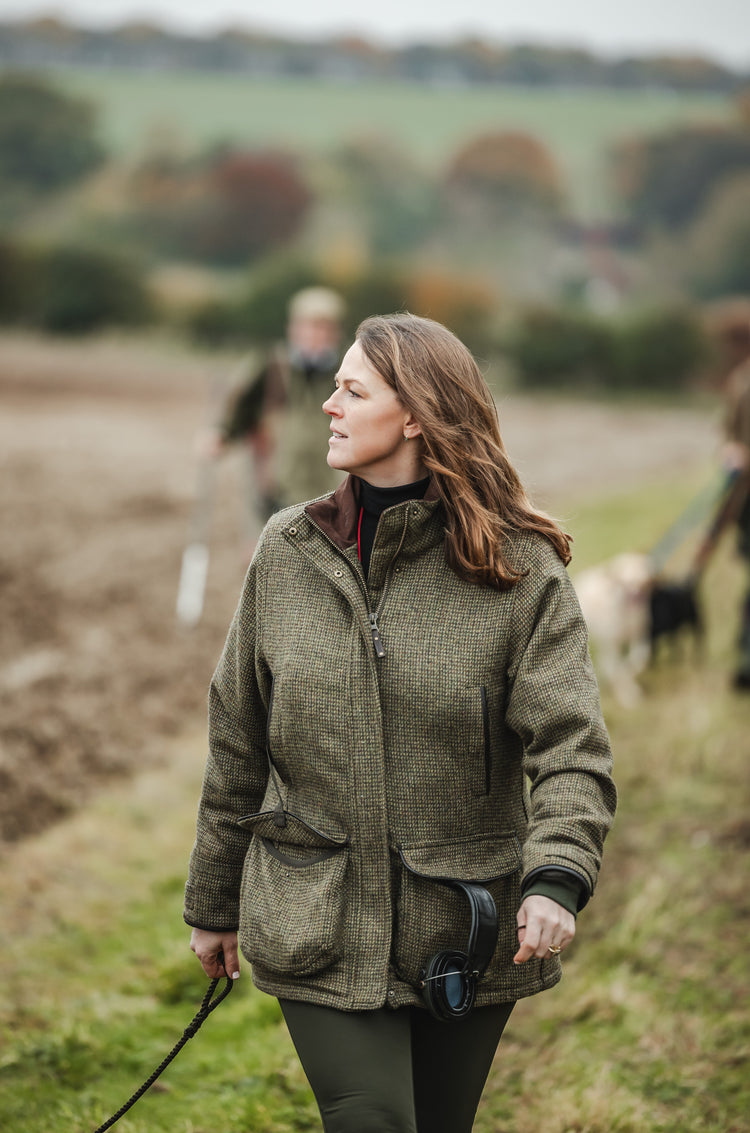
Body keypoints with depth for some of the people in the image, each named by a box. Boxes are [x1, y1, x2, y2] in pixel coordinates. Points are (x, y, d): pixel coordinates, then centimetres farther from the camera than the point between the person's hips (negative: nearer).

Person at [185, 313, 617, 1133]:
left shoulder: (519, 571, -7)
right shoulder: (287, 553, 1)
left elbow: (572, 746, -15)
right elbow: (237, 743, 9)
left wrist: (555, 879, -33)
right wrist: (213, 902, 14)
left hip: (467, 935, 0)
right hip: (319, 929, 1)